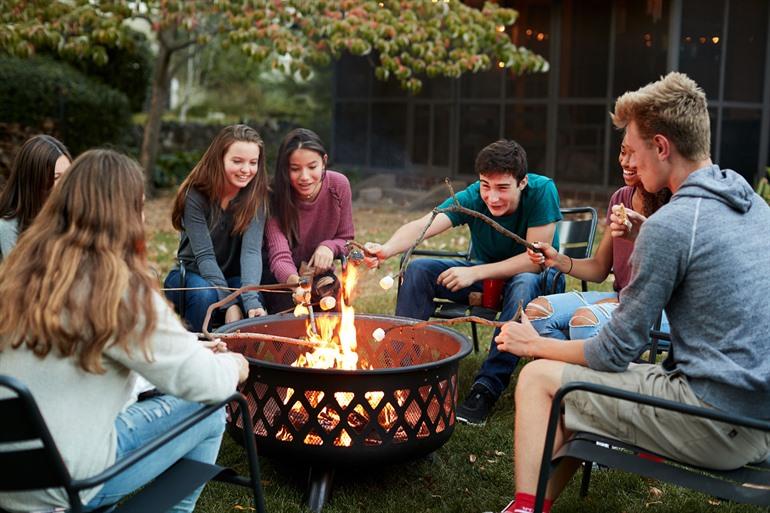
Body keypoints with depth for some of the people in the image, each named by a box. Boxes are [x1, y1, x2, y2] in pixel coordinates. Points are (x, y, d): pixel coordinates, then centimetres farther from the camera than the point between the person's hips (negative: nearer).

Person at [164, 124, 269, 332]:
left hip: (232, 278, 2)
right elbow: (204, 255, -22)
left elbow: (251, 250, -24)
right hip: (190, 275, -1)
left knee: (254, 302, -30)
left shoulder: (256, 196, -11)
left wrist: (251, 302, -41)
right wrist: (229, 302, -34)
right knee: (205, 294, -35)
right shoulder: (195, 195, -17)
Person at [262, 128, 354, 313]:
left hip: (320, 273, 2)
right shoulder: (275, 195, -22)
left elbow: (346, 239, 1)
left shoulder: (339, 185, -14)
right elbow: (279, 256, -32)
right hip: (281, 276, -2)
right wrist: (293, 280, -54)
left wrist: (329, 247, -23)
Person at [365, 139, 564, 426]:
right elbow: (422, 226, -33)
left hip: (536, 277, -3)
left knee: (524, 285, -39)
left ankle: (487, 387, -34)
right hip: (486, 276, 4)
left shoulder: (542, 191, -25)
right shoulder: (471, 198, -18)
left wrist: (475, 273, -33)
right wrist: (386, 250, -53)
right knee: (418, 270, -15)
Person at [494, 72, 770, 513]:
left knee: (539, 379, 1)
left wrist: (536, 345, 3)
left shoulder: (670, 225, -18)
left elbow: (616, 353, -11)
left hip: (716, 431, -9)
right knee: (588, 386, 22)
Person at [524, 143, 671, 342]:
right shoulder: (620, 198, 10)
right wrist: (558, 260, -5)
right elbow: (599, 269, 11)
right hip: (620, 298, 7)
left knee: (585, 321, -33)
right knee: (537, 310, -13)